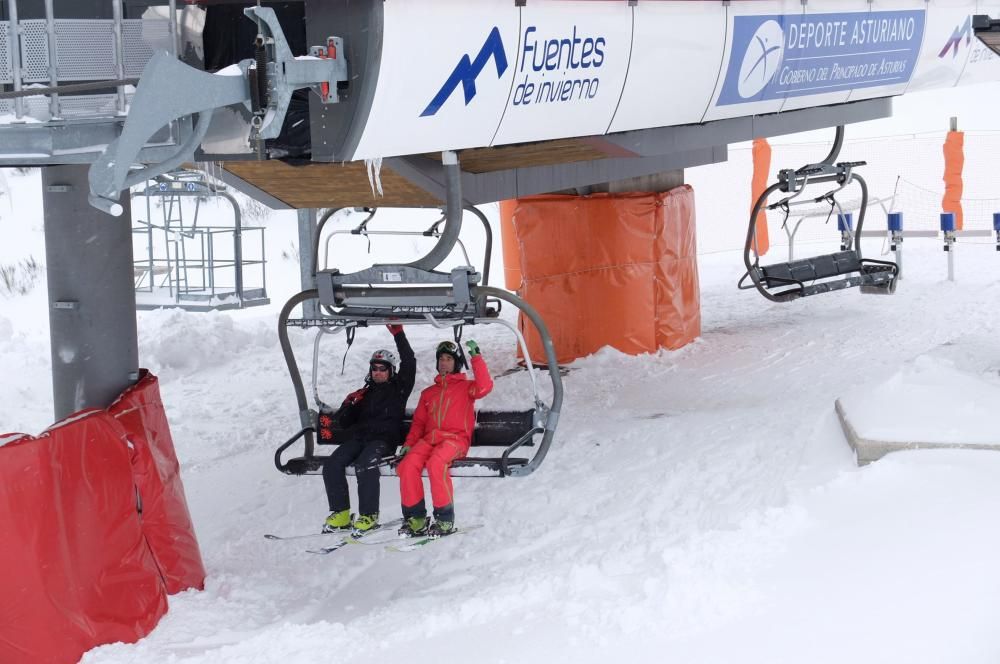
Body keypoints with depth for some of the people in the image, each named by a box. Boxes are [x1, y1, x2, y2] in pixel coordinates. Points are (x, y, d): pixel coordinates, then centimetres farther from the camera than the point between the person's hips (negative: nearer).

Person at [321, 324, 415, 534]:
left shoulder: (398, 388, 16)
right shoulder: (365, 393, 29)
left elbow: (409, 362, 2)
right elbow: (343, 422, 28)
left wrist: (398, 335, -3)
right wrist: (349, 404, 7)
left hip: (383, 438, -5)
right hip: (358, 437, 5)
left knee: (365, 463, -36)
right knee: (332, 464, -21)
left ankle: (369, 516, -33)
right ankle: (340, 514, -21)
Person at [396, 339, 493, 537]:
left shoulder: (466, 387, 15)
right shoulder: (428, 393, 29)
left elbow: (484, 387, -8)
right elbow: (418, 422, 24)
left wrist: (476, 358, -8)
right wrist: (409, 443, 7)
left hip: (456, 438, -4)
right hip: (429, 438, 4)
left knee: (436, 463, -36)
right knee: (408, 465, -26)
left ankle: (445, 518, -29)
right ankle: (415, 517, -19)